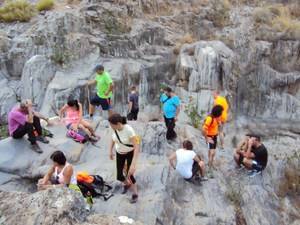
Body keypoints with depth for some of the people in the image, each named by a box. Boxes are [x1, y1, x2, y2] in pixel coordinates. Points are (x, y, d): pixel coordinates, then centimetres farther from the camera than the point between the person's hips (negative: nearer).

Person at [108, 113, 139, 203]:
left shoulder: (129, 130, -35)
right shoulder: (114, 128, -20)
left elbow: (136, 147, -36)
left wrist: (133, 164, -42)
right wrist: (110, 151, 10)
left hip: (130, 153, -5)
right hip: (119, 153, 5)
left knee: (129, 175, -7)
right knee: (119, 176, 6)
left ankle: (135, 194, 22)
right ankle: (127, 184, 42)